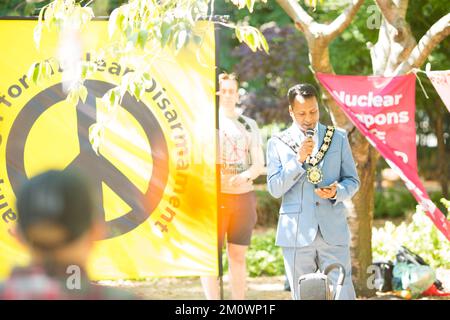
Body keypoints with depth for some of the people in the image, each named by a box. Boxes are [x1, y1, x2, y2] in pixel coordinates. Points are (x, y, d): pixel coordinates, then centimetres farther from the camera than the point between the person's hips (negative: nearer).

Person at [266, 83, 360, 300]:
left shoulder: (338, 138, 11)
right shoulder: (278, 143, 6)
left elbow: (353, 181, 11)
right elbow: (274, 189, -2)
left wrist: (337, 192, -11)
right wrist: (298, 160, -14)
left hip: (334, 232, 0)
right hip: (297, 233, 0)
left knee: (343, 294, -5)